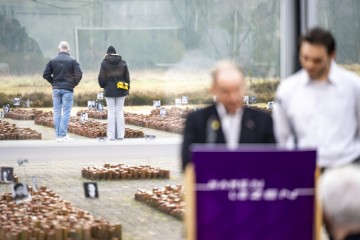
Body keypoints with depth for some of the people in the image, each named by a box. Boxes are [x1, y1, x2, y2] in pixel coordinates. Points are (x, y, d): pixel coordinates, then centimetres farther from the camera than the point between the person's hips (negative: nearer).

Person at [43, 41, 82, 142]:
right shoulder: (73, 61, -4)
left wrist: (53, 83, 10)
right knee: (66, 112, -1)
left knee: (57, 112, 8)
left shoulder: (52, 61, 3)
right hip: (68, 90, -3)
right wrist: (74, 84, 2)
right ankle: (63, 135, -7)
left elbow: (46, 75, 0)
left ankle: (58, 135, 8)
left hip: (56, 89, 3)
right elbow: (79, 74, -13)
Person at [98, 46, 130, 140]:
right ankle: (120, 135, 4)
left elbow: (101, 78, -5)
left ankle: (111, 136, -2)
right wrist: (127, 89, 15)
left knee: (111, 112, 1)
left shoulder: (104, 63, -5)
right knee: (120, 111, 6)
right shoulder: (122, 62, 4)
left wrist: (102, 85, 15)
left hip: (109, 91, -2)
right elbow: (127, 77, 7)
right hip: (121, 91, 2)